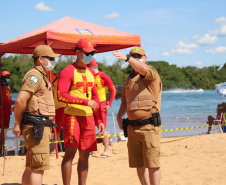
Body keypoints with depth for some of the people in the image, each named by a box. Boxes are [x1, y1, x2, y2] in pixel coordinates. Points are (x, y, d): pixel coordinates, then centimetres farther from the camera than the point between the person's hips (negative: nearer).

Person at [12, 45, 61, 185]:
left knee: (31, 167, 14)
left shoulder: (41, 77, 21)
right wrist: (18, 124, -12)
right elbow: (20, 101, -22)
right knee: (39, 168, -10)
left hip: (42, 127, 10)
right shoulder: (35, 76, -12)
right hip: (37, 126, -10)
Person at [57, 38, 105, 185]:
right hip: (72, 116, -6)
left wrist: (99, 120, 16)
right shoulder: (67, 71, -5)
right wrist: (85, 102, -19)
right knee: (70, 152, -7)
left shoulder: (91, 72, 17)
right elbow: (61, 95, -17)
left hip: (89, 117, 7)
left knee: (85, 154, 7)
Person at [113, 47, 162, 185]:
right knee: (139, 164, 9)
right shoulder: (129, 80, 18)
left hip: (149, 126, -6)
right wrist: (120, 115, 4)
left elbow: (142, 69, -27)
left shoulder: (151, 73, -2)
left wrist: (127, 58, -41)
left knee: (152, 163, -5)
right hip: (132, 127, 7)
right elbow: (125, 101, 23)